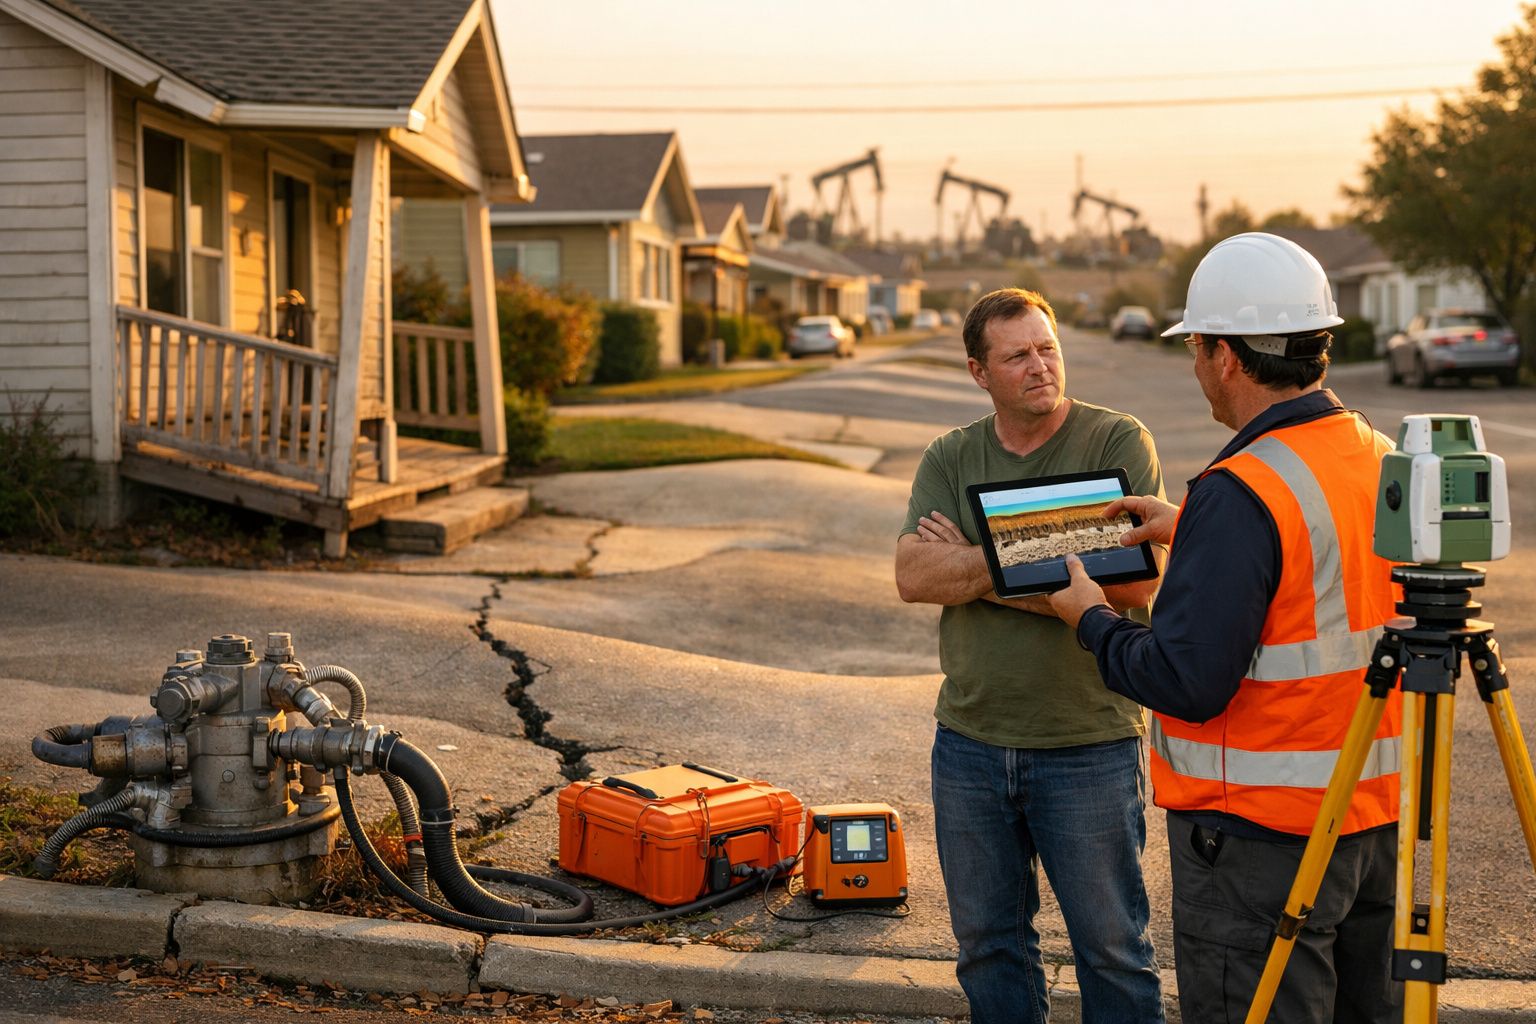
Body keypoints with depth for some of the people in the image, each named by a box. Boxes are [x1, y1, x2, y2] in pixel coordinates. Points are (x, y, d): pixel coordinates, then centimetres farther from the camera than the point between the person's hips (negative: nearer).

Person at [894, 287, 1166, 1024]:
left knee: (1111, 944, 8)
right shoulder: (949, 459, 6)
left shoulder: (1118, 443, -6)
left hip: (1088, 746, -4)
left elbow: (1136, 580, -19)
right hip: (970, 742, 4)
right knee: (986, 940, 16)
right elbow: (912, 575, -8)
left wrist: (975, 564, -15)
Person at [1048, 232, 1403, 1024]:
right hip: (1374, 811, 8)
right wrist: (1194, 532, 20)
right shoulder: (1386, 463, 4)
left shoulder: (1241, 493, -22)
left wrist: (1092, 620, -6)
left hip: (1258, 832, -8)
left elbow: (1189, 681, -23)